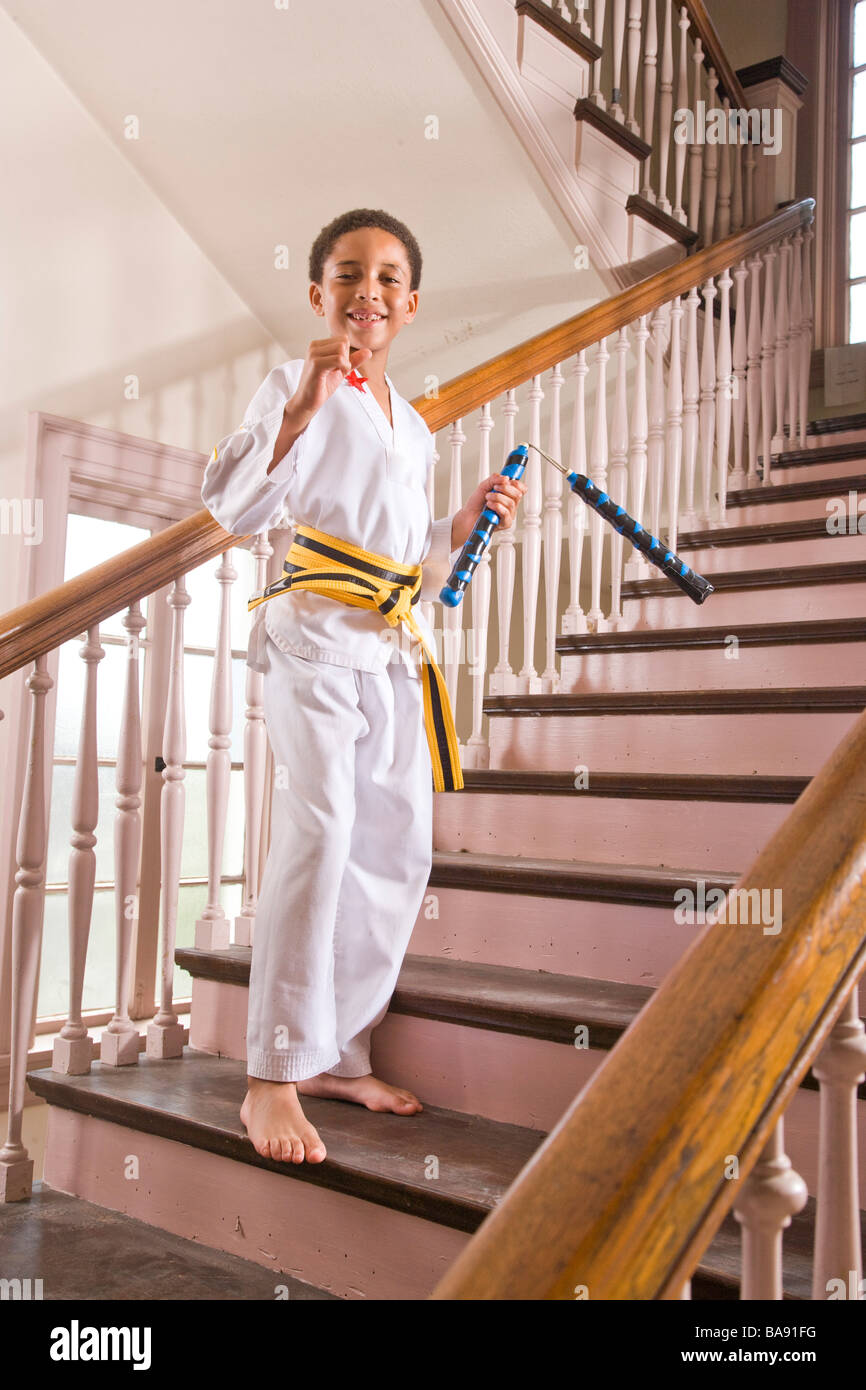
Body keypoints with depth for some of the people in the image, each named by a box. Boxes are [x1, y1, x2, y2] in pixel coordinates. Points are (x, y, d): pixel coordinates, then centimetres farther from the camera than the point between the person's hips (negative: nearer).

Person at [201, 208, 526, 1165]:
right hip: (313, 630, -7)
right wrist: (306, 402, -20)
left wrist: (469, 520, 10)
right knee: (319, 829, -22)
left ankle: (339, 1052, 19)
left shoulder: (413, 427, 22)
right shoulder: (295, 385, 2)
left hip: (395, 651, 8)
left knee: (399, 849, 6)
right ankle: (274, 1075, -13)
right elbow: (232, 508, -14)